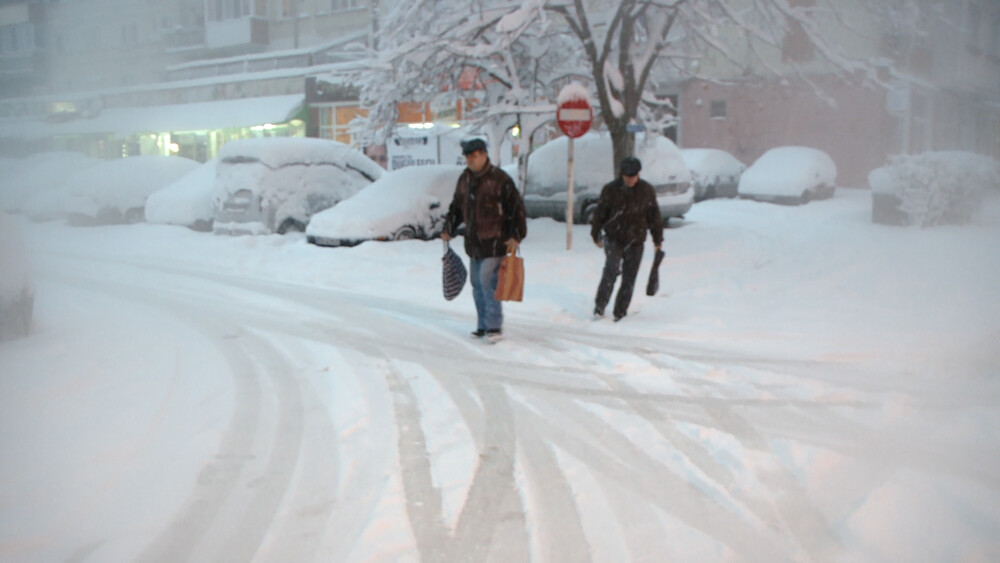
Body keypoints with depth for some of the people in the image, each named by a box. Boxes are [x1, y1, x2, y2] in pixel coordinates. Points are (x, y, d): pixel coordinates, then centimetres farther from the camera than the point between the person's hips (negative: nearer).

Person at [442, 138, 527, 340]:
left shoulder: (499, 179, -12)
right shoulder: (465, 179, 10)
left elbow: (517, 209, -11)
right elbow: (456, 207, 22)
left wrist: (516, 236, -15)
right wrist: (448, 229, 15)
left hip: (495, 243, -7)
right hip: (473, 243, 7)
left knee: (487, 281, -14)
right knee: (477, 283, 11)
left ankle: (494, 326, -4)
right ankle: (483, 325, 21)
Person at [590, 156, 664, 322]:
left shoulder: (647, 191, 0)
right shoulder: (610, 190, -4)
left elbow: (654, 216, 9)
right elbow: (600, 213, 7)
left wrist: (658, 240, 13)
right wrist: (596, 235, 15)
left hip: (635, 242, 2)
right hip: (614, 238, -2)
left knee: (629, 279, 2)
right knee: (612, 269, -22)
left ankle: (620, 314, 12)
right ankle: (600, 306, -12)